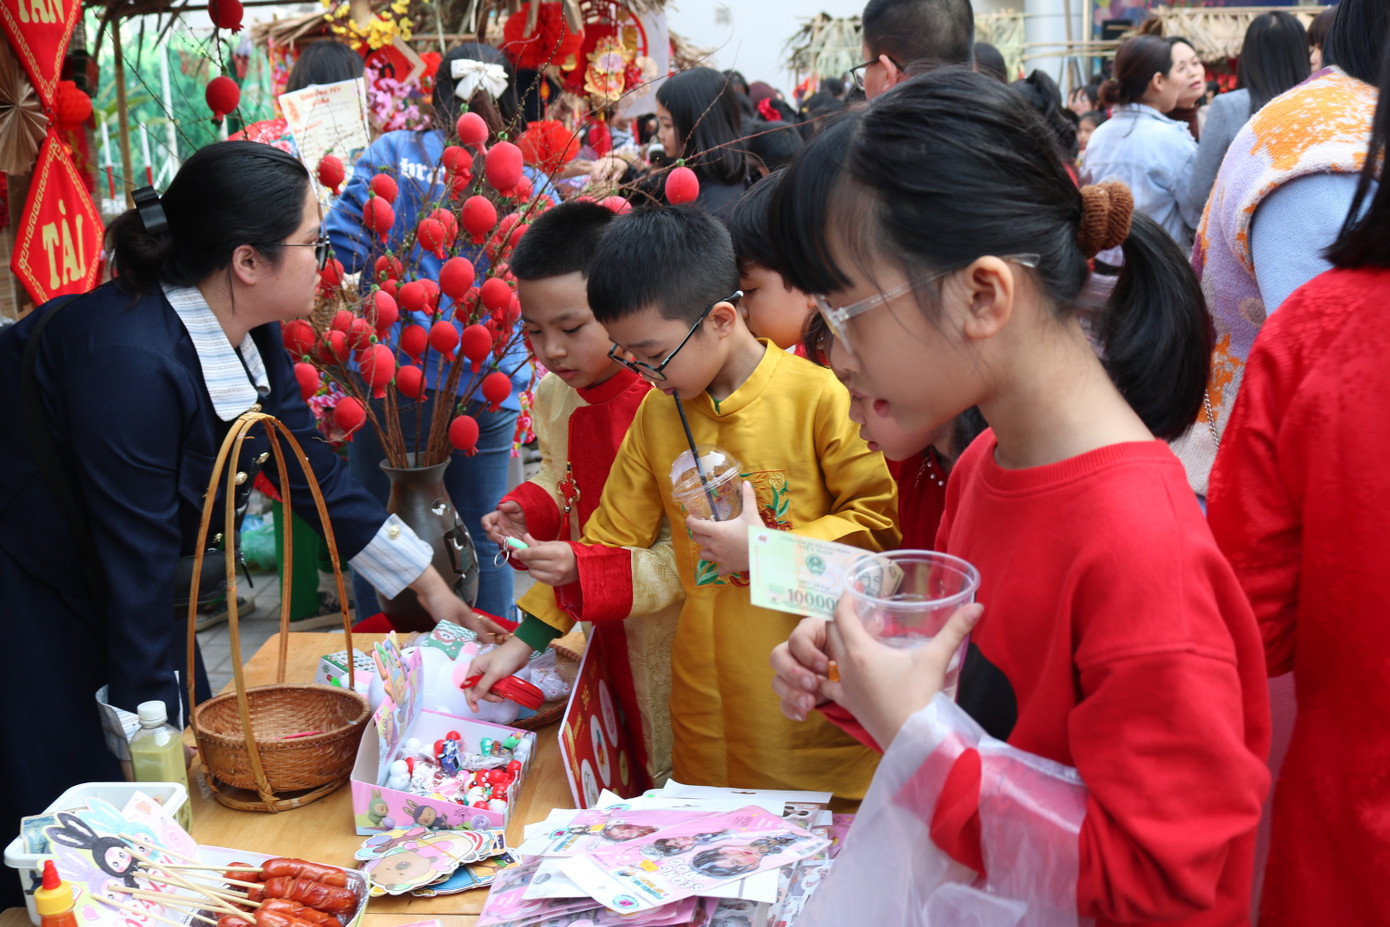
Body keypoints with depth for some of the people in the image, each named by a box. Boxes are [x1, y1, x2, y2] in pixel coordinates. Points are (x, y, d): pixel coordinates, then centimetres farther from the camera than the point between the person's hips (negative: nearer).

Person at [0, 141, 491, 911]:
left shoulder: (251, 336, -6)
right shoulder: (132, 360, -33)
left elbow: (314, 474, 4)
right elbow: (136, 559, -28)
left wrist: (431, 586, 6)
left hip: (131, 603, 9)